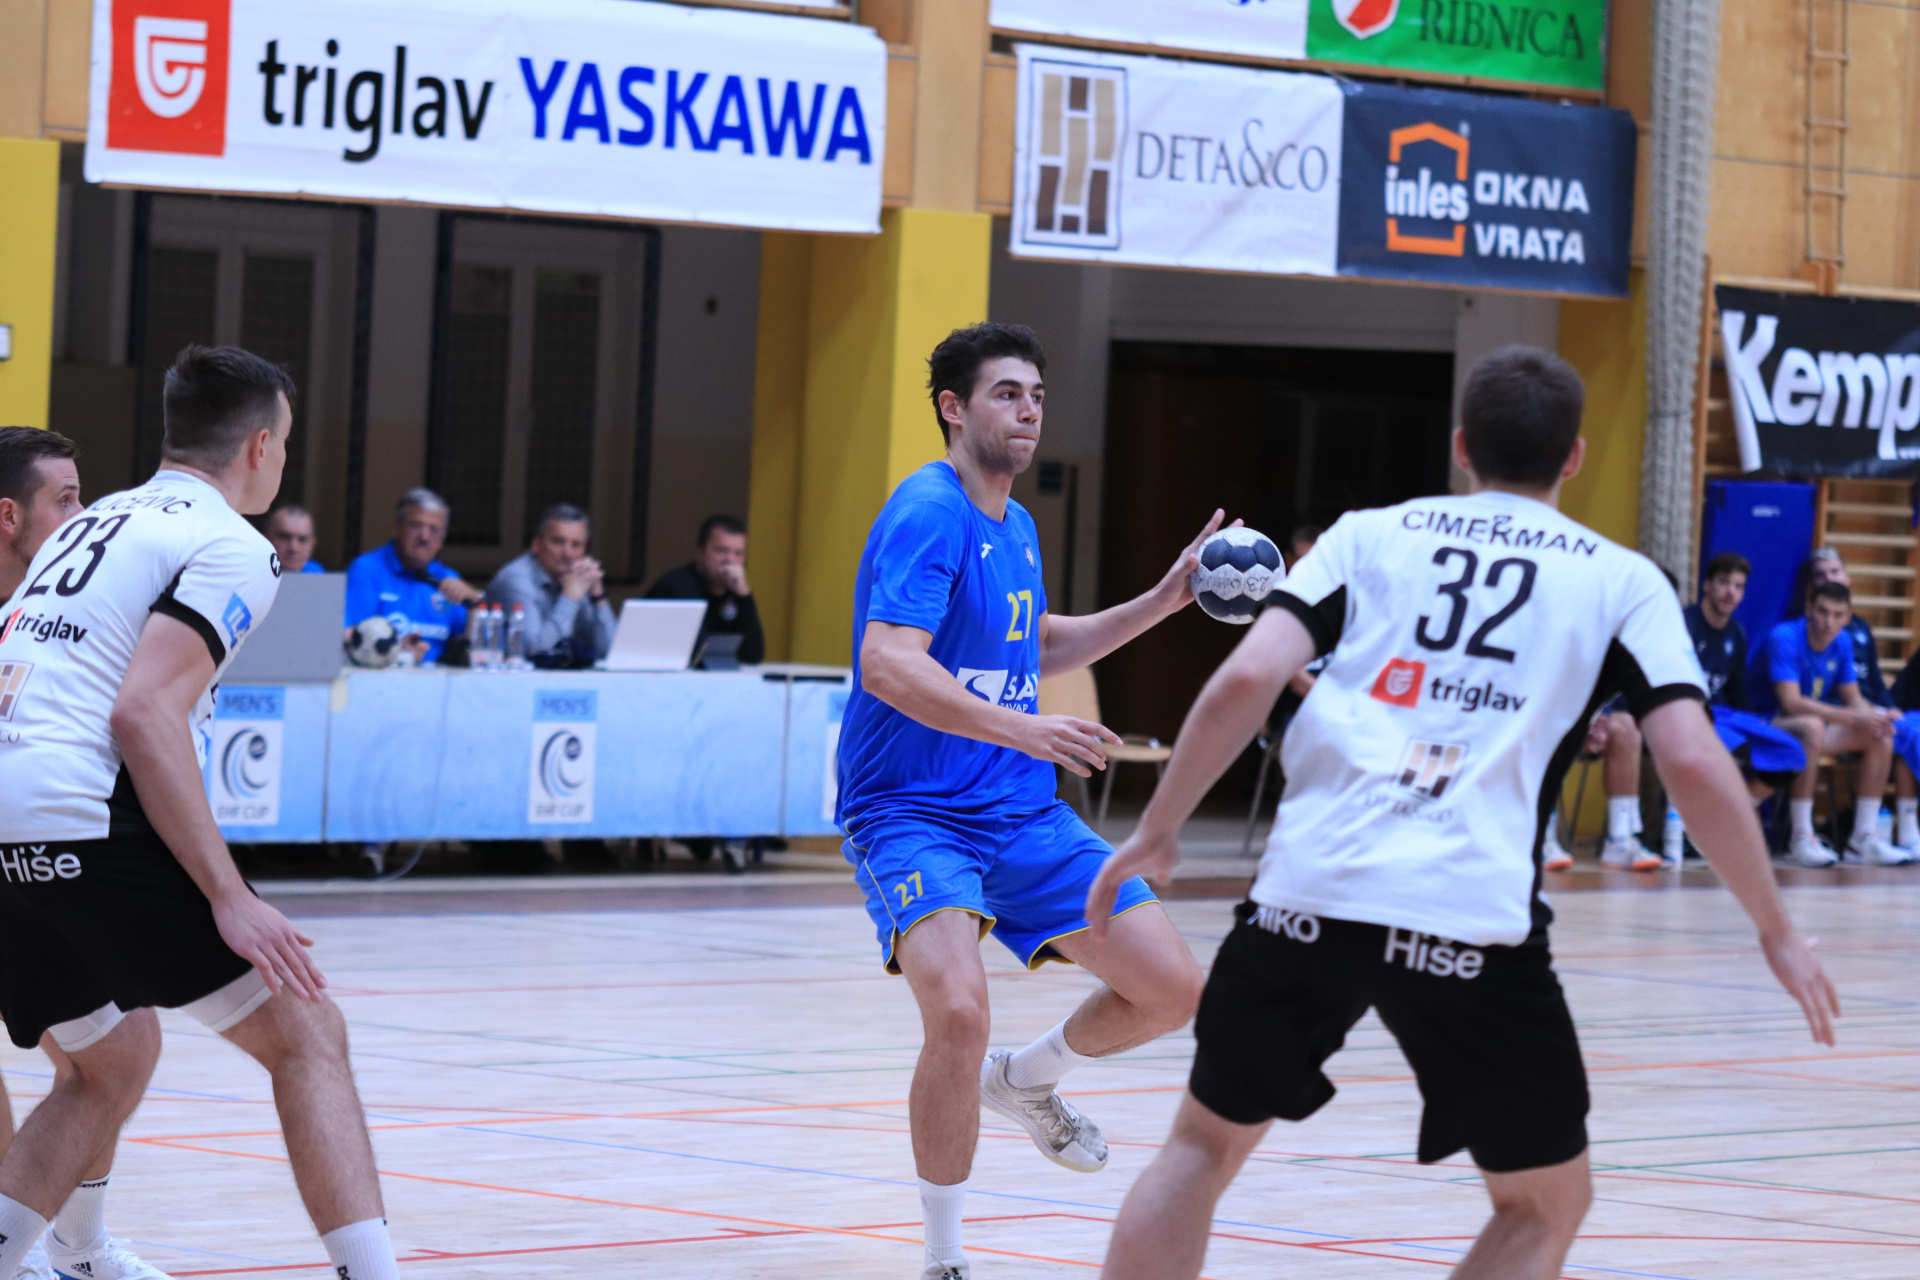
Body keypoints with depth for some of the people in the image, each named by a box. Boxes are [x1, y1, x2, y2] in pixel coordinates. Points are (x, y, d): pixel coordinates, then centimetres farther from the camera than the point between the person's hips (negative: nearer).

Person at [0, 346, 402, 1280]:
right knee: (304, 1033, 0)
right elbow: (145, 715, -15)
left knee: (116, 1060, 25)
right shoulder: (230, 548, -1)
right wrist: (230, 898, -17)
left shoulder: (94, 522, 24)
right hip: (86, 819, -8)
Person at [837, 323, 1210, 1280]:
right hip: (911, 810, -8)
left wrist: (1160, 603, 24)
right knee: (960, 1013, -30)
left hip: (1022, 814, 8)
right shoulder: (928, 513, -15)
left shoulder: (1016, 527, 12)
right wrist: (1020, 728, -38)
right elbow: (889, 664, -28)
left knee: (1172, 988, 2)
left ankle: (1025, 1080, 31)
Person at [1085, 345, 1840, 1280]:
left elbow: (1247, 678, 2)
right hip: (1475, 920, -2)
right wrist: (1776, 931, 11)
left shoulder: (1369, 534, 17)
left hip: (1308, 891, 2)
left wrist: (1156, 832, 12)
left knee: (1205, 1142, 23)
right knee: (1546, 1202, 15)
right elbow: (1693, 764, 2)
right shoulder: (1623, 581, 14)